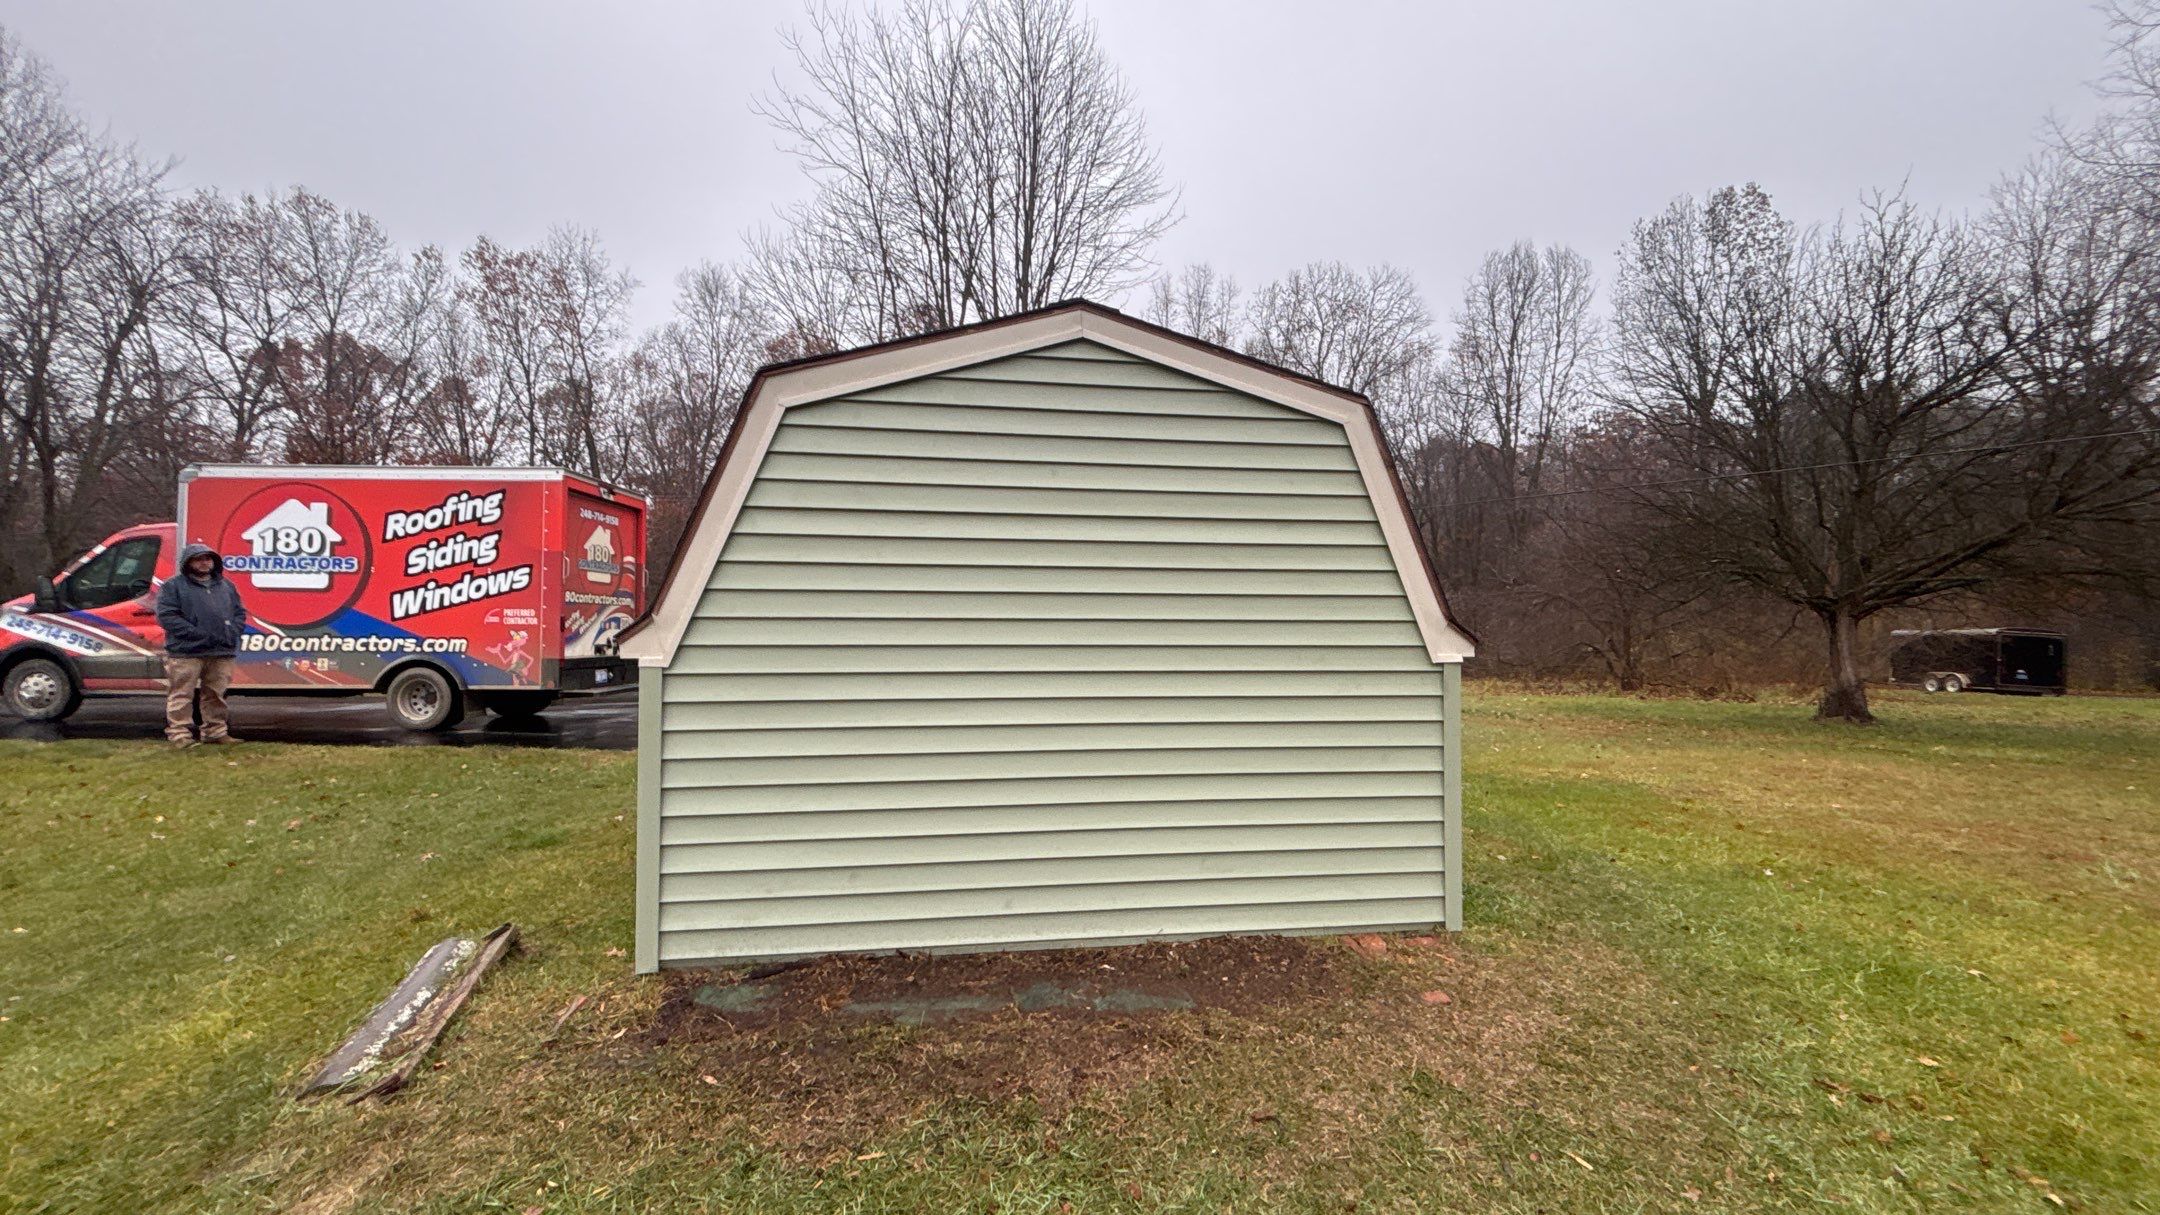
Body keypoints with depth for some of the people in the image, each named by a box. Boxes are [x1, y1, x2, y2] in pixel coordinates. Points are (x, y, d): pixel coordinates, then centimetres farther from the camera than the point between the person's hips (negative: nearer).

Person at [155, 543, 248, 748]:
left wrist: (233, 632, 0)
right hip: (185, 653, -5)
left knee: (216, 695, 12)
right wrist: (196, 634, -16)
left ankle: (216, 731, 20)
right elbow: (166, 616, -8)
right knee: (182, 695, -3)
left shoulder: (226, 585, 18)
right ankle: (180, 734, 1)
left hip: (222, 652, 5)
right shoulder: (173, 585, 1)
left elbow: (240, 612, 19)